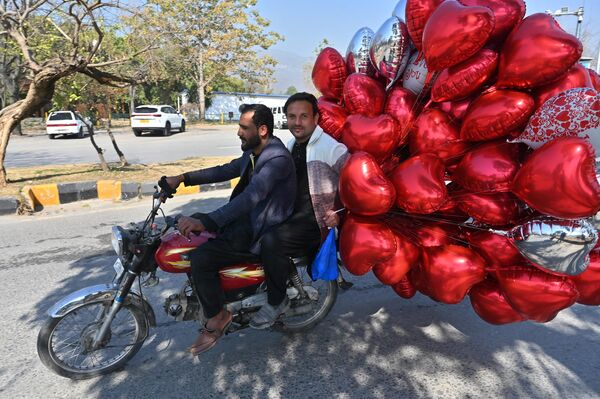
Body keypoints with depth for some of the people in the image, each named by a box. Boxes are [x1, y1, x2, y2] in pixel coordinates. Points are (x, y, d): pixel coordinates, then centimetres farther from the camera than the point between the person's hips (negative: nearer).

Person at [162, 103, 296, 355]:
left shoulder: (278, 158, -22)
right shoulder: (253, 153, 9)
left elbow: (251, 197, -34)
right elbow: (224, 171, 16)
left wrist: (206, 222, -41)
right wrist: (183, 178, 7)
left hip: (261, 234, -10)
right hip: (245, 219, 10)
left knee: (200, 259, -21)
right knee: (193, 222, 12)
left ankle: (217, 317, 2)